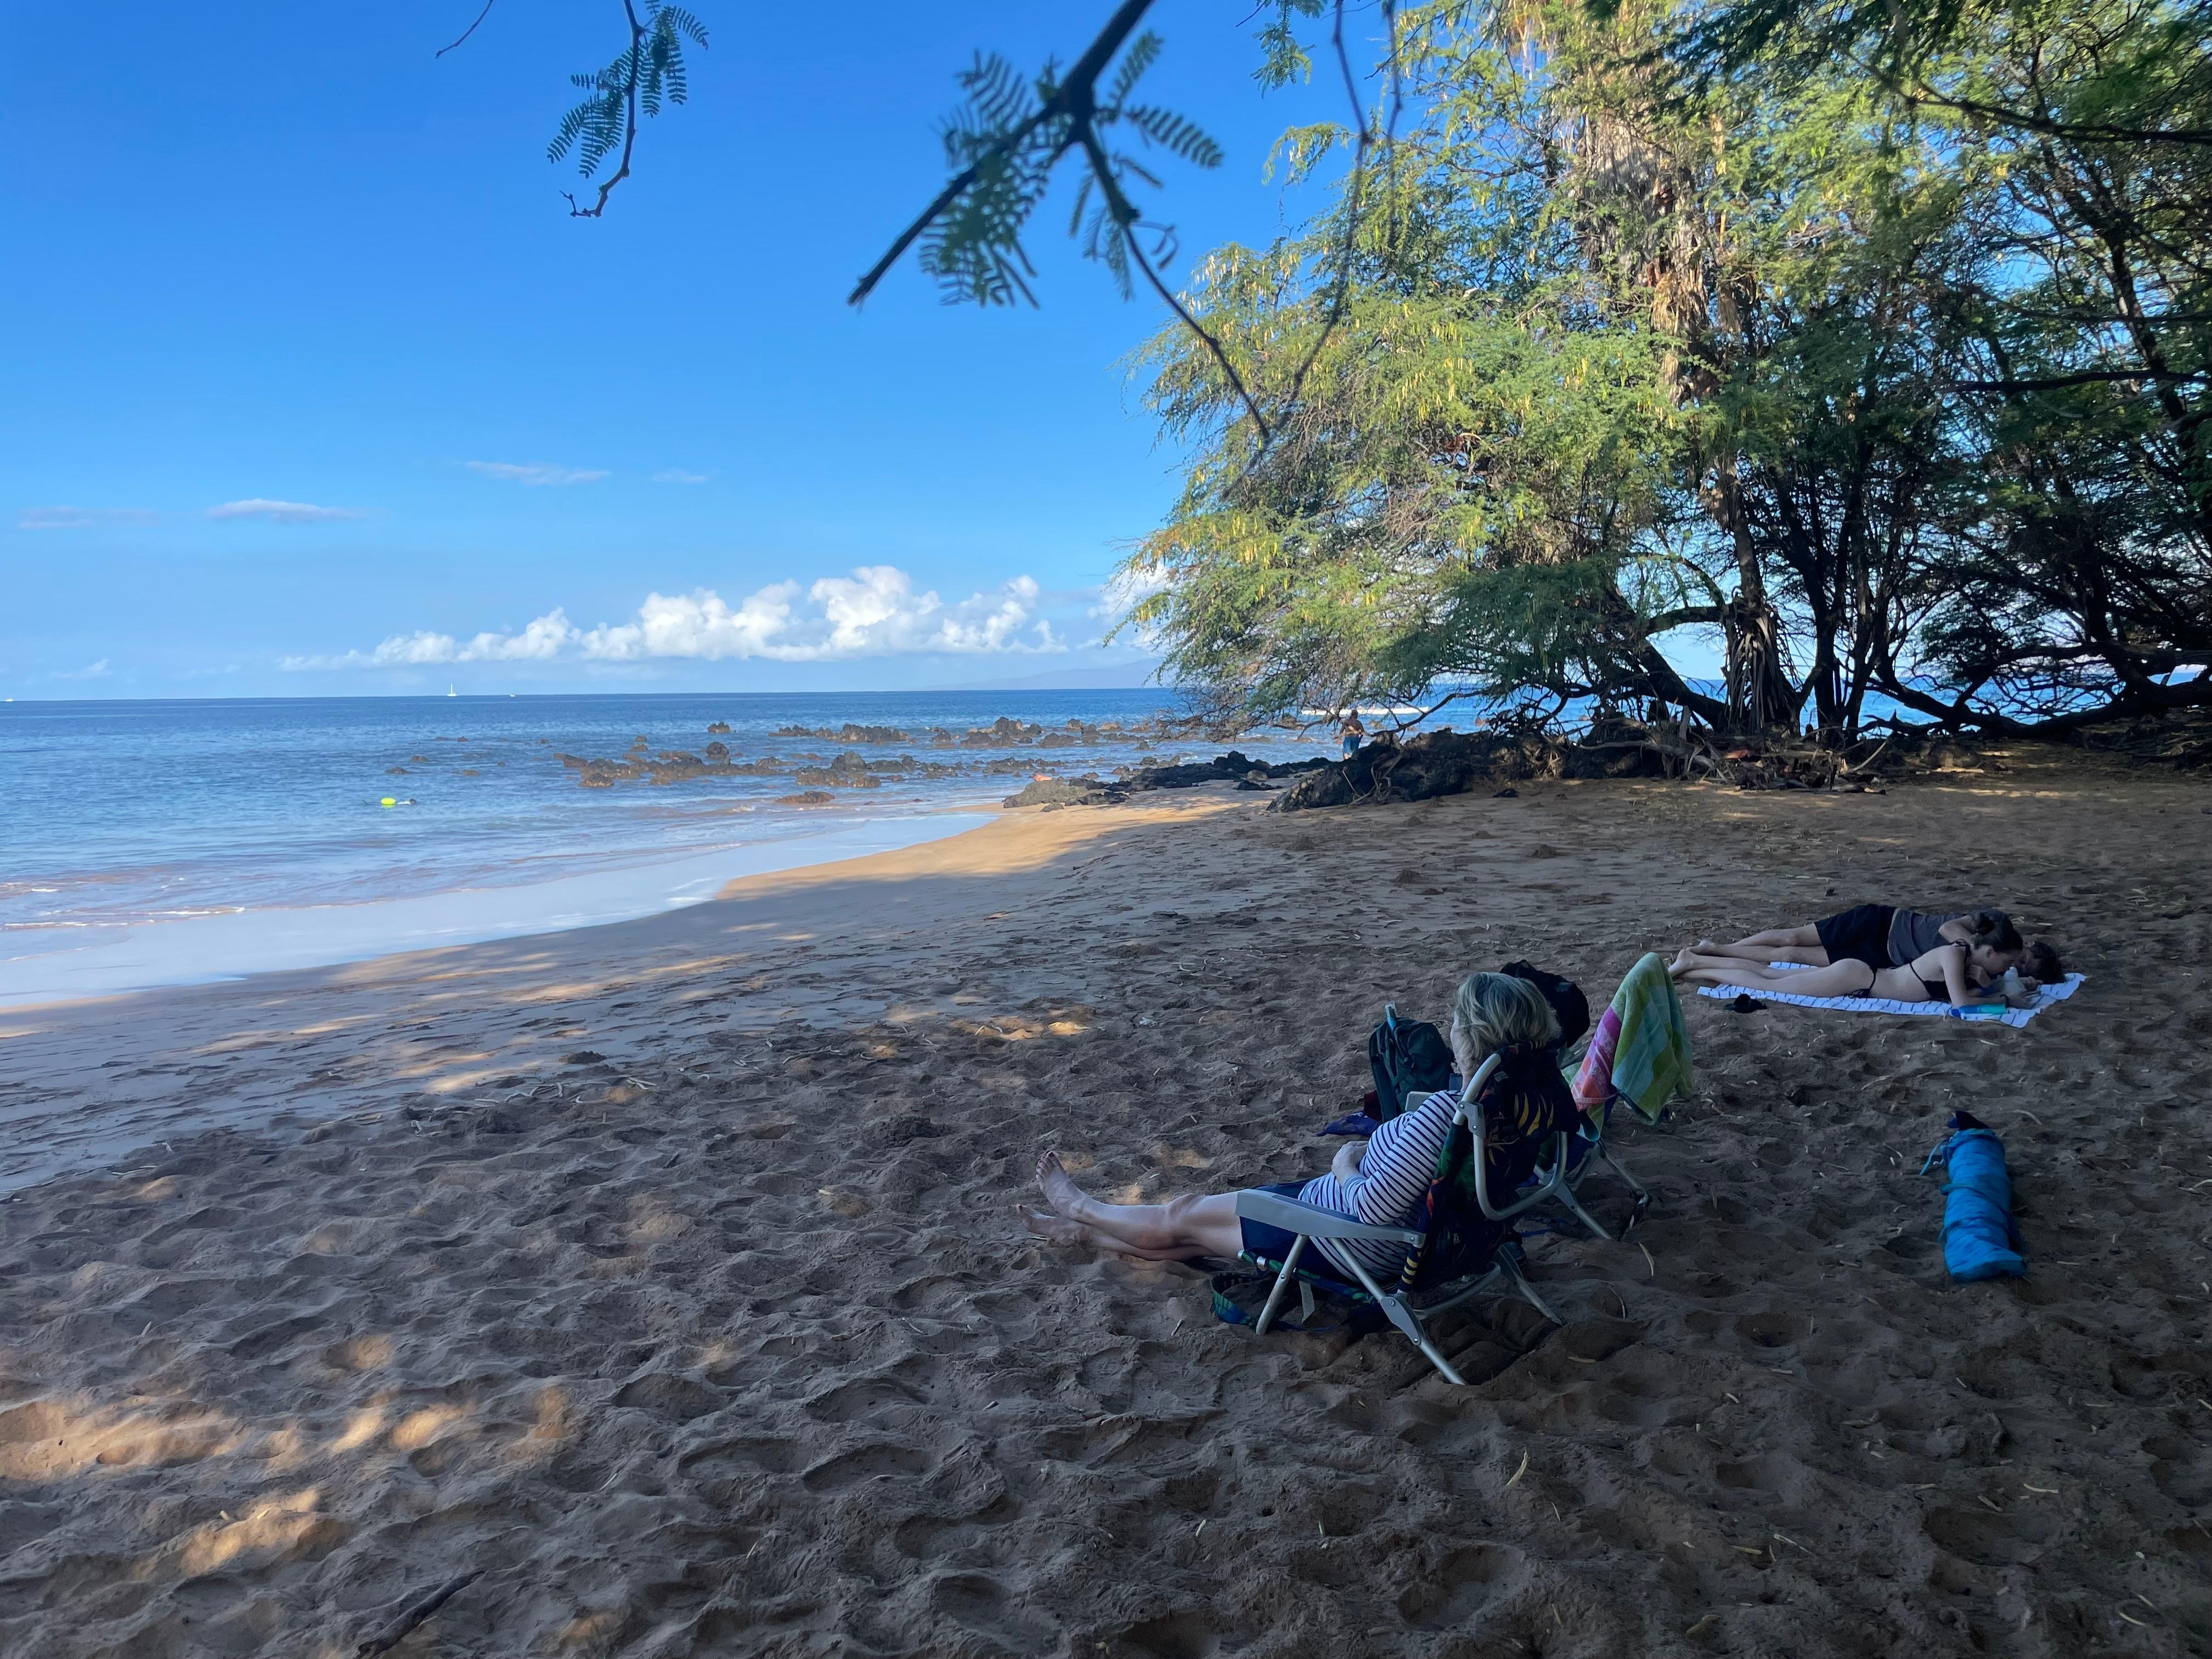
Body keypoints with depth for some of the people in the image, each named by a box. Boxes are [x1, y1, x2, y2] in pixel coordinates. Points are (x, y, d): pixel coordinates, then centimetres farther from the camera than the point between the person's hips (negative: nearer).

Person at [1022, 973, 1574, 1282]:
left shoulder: (1445, 1113, -37)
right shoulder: (1532, 1104, -11)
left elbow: (1372, 1206, -31)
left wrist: (1345, 1166, -11)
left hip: (1351, 1245, -8)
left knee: (1183, 1216, 16)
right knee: (1200, 1222, 22)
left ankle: (1079, 1208, 40)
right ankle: (1083, 1231, 40)